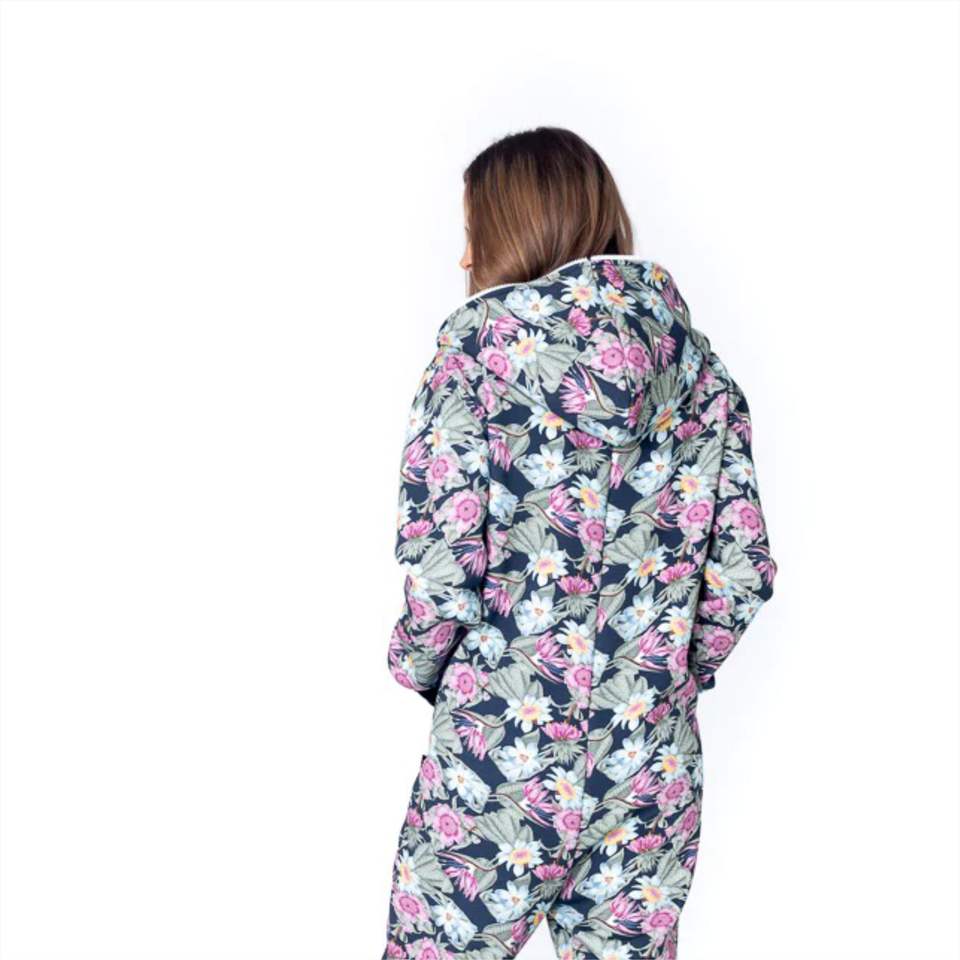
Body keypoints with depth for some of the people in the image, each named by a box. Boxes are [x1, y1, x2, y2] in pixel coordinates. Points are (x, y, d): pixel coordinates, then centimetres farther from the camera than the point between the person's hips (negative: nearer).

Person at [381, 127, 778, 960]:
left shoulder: (484, 337, -9)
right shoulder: (692, 356, 4)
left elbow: (442, 569, -17)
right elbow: (744, 572, 2)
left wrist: (417, 665, 2)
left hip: (500, 762, -4)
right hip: (657, 767, 5)